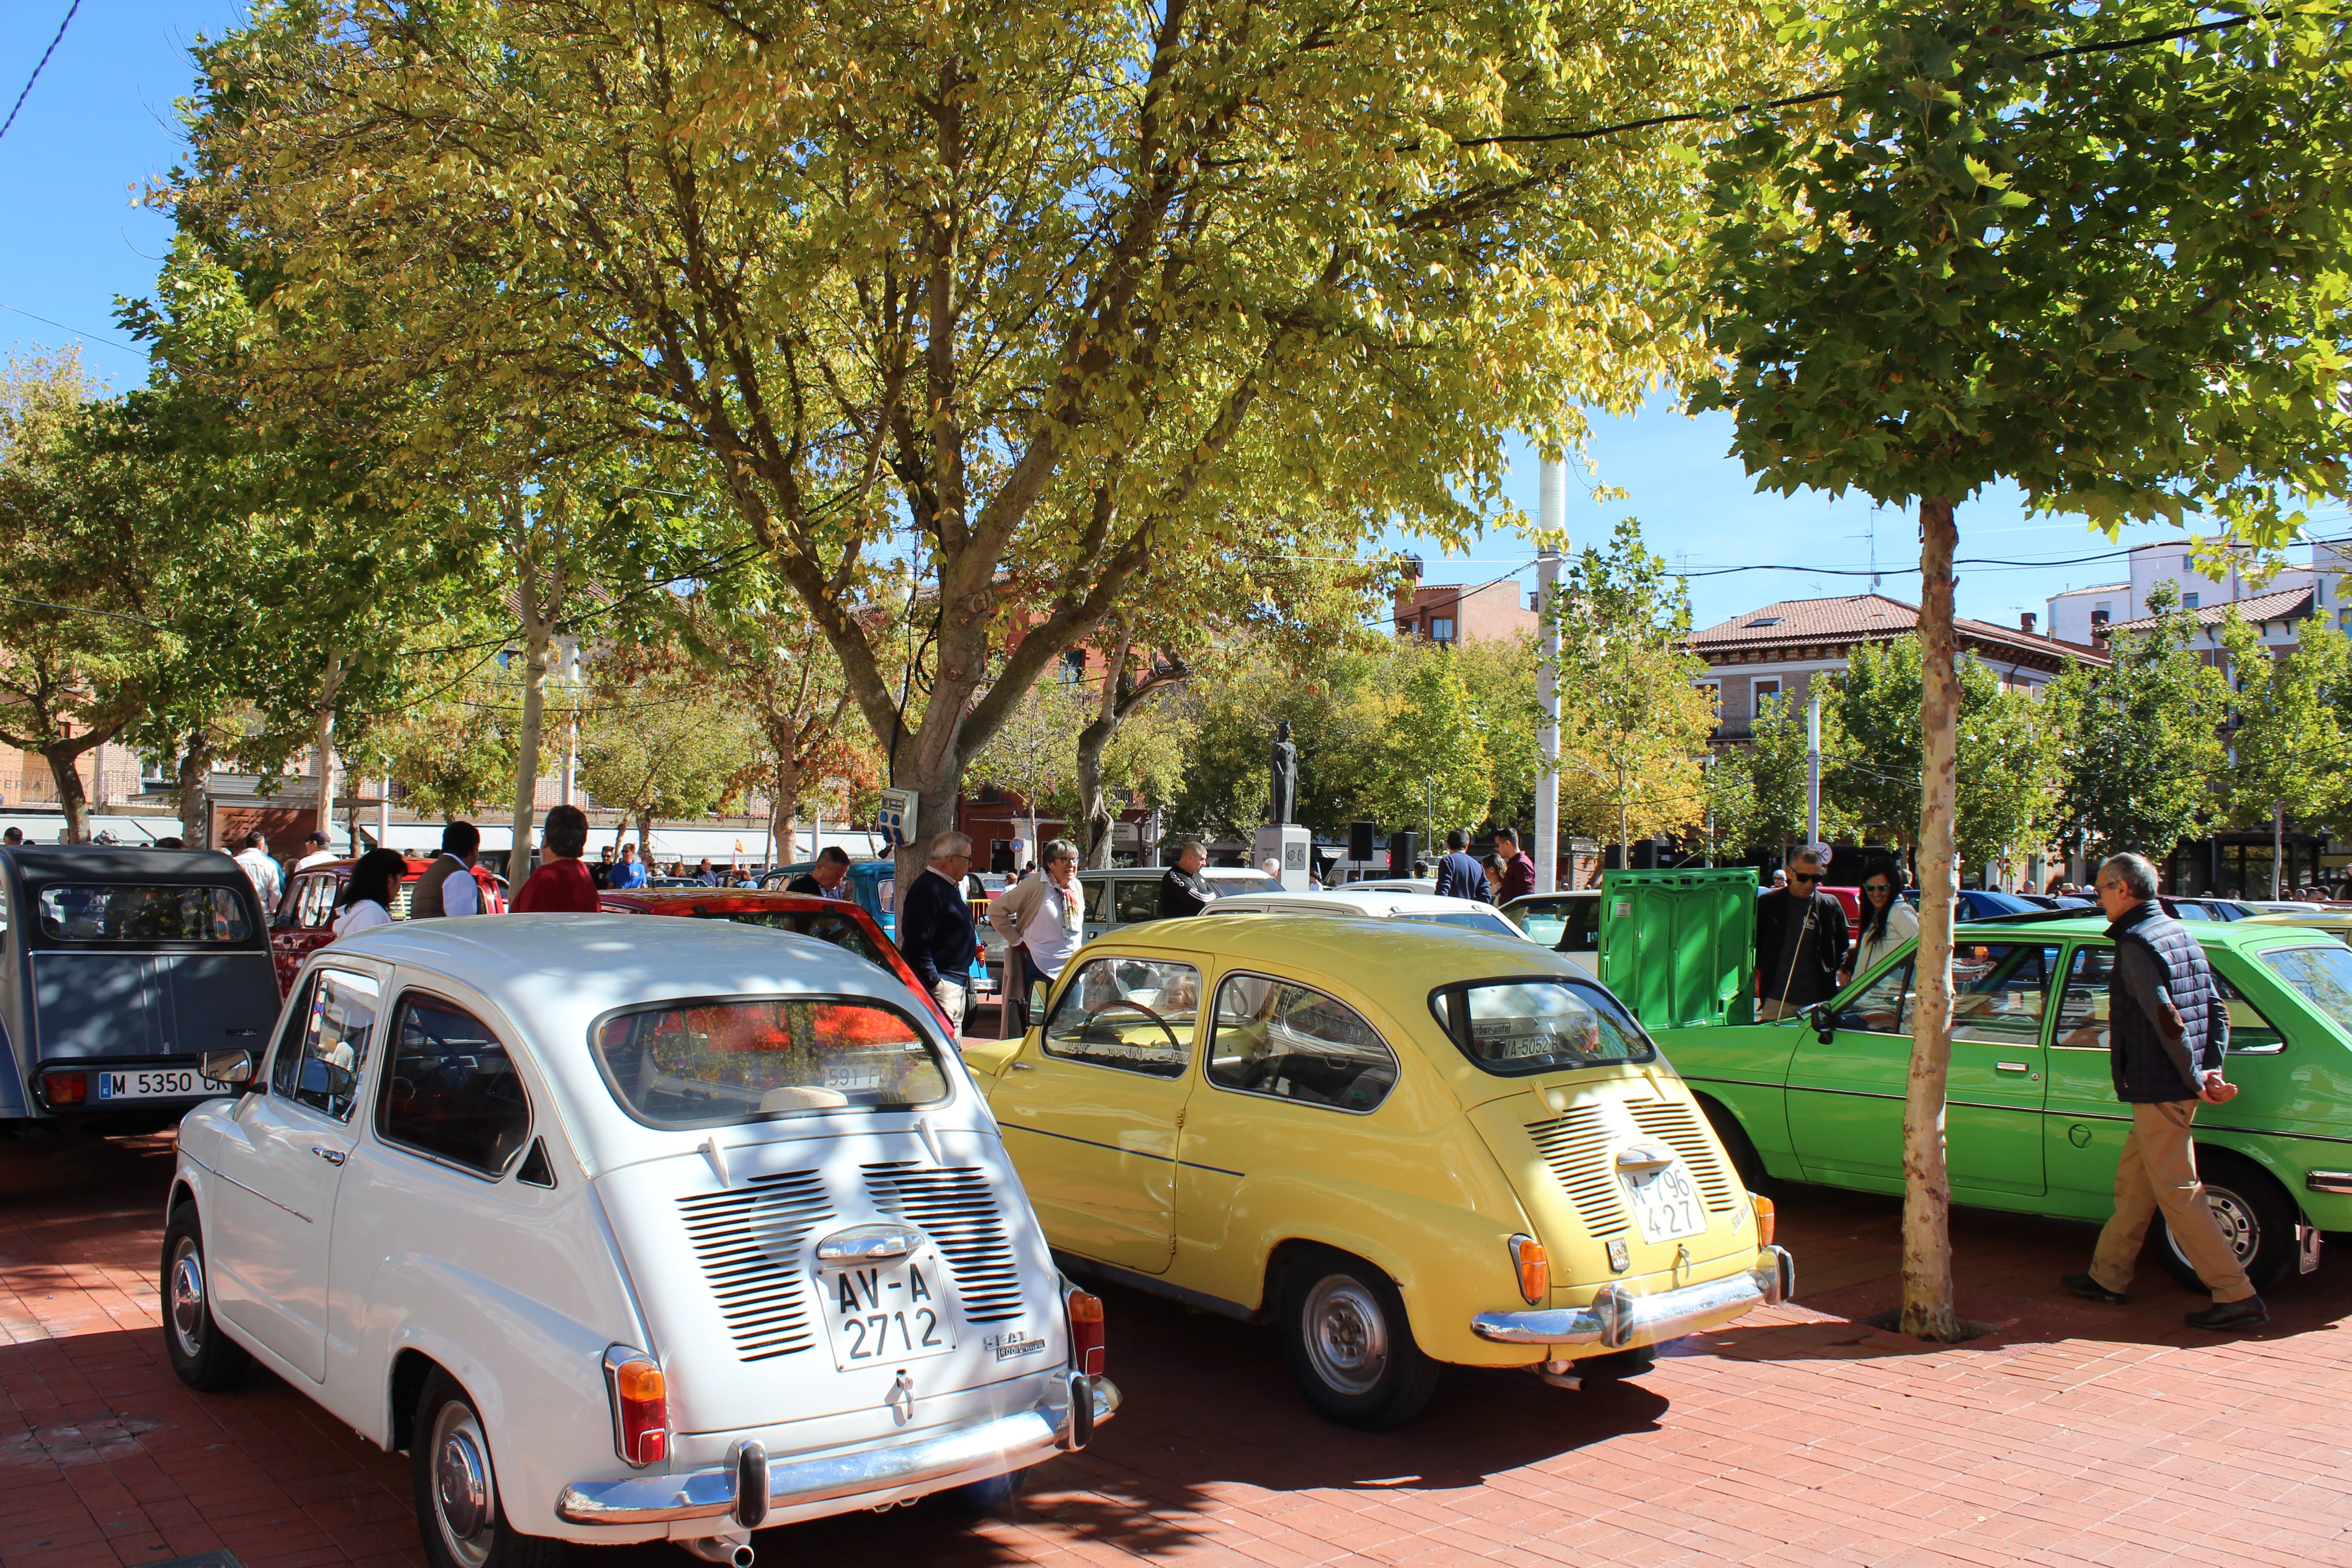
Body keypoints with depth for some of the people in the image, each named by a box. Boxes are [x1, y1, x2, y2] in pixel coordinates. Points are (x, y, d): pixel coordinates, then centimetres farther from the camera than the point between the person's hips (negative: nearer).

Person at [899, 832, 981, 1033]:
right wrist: (933, 984, -23)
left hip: (957, 985, 11)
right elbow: (917, 944, -23)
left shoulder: (950, 887, 17)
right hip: (941, 984, -11)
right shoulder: (928, 890, -17)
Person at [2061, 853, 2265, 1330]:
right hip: (2177, 1089, 10)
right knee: (2133, 1184, 17)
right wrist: (2213, 1068, 3)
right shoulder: (2181, 933, 13)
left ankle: (2237, 1296, -3)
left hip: (2157, 1089, -10)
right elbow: (2217, 1010, 11)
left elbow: (2167, 1020, -22)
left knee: (2178, 1194, -4)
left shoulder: (2137, 942, -15)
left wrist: (2197, 1080, -15)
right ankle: (2107, 1277, 25)